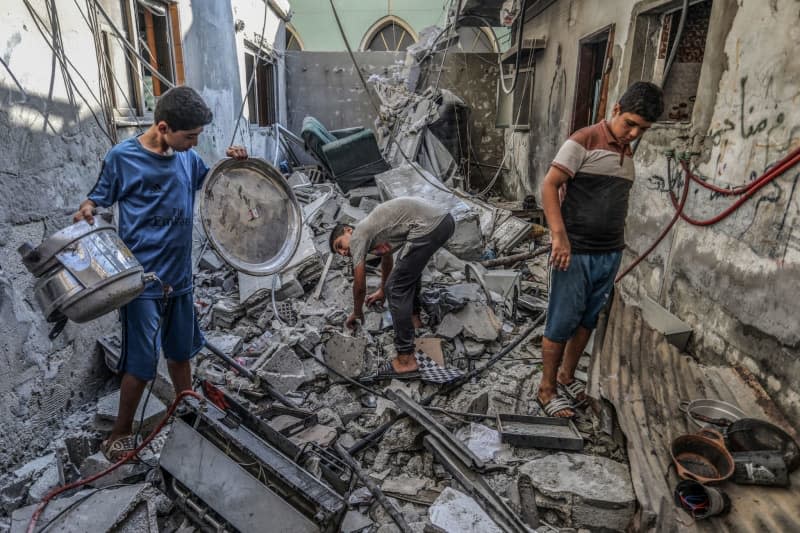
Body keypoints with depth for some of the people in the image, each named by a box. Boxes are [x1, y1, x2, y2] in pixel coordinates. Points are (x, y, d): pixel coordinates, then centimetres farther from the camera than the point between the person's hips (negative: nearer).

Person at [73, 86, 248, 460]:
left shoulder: (187, 158, 3)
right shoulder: (122, 157, -11)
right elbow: (98, 198, -2)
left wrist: (233, 163, 1)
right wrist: (85, 212, -24)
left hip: (179, 276, 5)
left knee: (181, 352, 20)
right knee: (140, 363, 0)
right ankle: (119, 435, 22)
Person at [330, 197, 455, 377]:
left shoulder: (357, 237, 6)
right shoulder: (373, 232, 31)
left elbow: (360, 286, 10)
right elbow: (387, 260, 50)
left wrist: (357, 313, 29)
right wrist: (382, 291, 65)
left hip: (428, 227, -10)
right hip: (445, 219, 10)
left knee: (397, 288, -4)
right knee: (411, 264, 36)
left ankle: (406, 359, -1)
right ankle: (413, 316, 42)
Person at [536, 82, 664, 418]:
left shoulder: (627, 152, 14)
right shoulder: (583, 142, -9)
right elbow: (549, 186, -14)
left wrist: (618, 243, 16)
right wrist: (559, 236, -21)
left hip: (611, 254, 7)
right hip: (576, 253, -7)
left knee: (588, 321, 15)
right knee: (561, 323, 1)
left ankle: (566, 377, 31)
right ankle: (547, 389, 15)